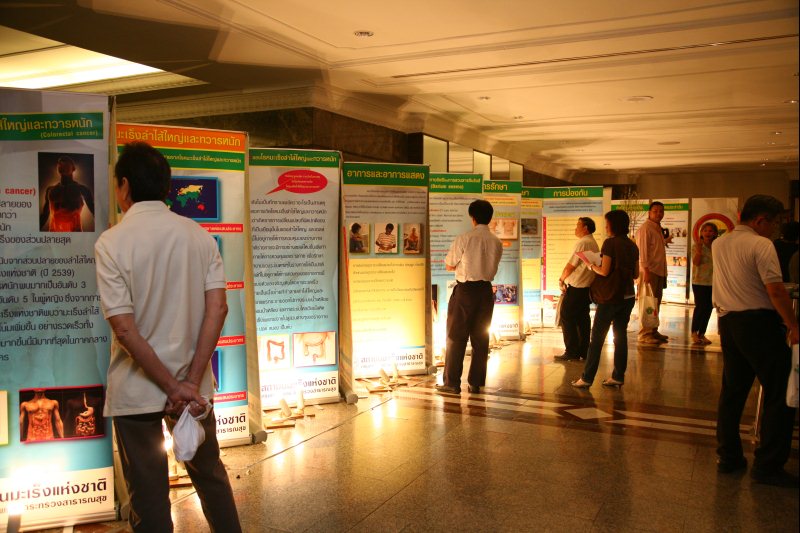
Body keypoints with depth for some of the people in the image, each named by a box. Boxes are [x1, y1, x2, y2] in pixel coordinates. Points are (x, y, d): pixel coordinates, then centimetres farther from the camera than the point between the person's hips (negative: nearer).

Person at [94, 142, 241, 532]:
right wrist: (190, 382, -10)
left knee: (149, 498, 12)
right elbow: (218, 309, -9)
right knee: (210, 475, 22)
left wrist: (173, 387, -12)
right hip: (193, 385, 3)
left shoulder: (111, 243, -13)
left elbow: (124, 328, -18)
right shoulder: (199, 236, -2)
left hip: (135, 391, -3)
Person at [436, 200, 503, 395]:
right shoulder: (497, 242, 1)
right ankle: (476, 383, 16)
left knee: (456, 336, 4)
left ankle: (452, 383, 6)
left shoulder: (464, 239, -12)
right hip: (486, 289, 4)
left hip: (465, 290, -4)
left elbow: (449, 265, -4)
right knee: (481, 338, 11)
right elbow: (492, 267, 12)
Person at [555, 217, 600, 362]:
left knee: (567, 318, -2)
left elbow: (571, 265, -15)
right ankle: (583, 350, 18)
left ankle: (572, 352, -1)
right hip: (588, 286, 9)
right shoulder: (594, 243, 14)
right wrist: (567, 280, 12)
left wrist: (561, 279, 0)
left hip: (576, 287, -9)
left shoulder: (582, 243, -15)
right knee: (582, 318, 13)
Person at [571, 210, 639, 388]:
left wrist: (590, 265, 1)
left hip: (610, 297, -7)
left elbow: (604, 271, -16)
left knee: (597, 337, -1)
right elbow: (636, 274, 11)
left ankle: (587, 378, 1)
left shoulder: (610, 243, -12)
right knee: (621, 336, 11)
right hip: (627, 296, 7)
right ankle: (618, 376, 15)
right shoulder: (632, 246, 8)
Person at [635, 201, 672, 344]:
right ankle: (644, 334, 0)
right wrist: (646, 271, -23)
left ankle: (653, 331, 22)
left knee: (656, 303, 13)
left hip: (659, 271, 9)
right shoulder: (645, 228, -11)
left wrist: (665, 240, 15)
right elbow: (642, 250, -18)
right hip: (649, 271, -9)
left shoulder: (658, 229, 17)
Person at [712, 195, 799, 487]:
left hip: (727, 321, 8)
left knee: (732, 391, 14)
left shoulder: (718, 245, 11)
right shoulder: (761, 245, -12)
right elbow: (776, 290, -18)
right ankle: (767, 466, 2)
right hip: (759, 322, -8)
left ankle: (728, 457, 20)